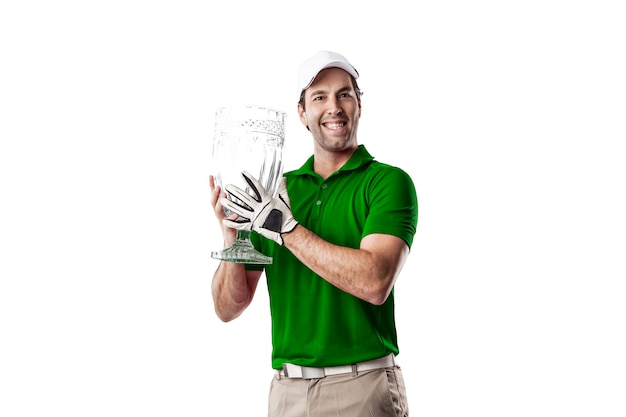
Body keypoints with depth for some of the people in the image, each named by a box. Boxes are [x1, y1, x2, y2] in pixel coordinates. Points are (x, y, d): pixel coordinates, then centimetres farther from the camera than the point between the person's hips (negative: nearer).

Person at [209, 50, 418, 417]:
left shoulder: (389, 181, -5)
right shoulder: (278, 188, 7)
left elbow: (374, 282, -21)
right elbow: (228, 308, 5)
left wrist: (284, 226, -19)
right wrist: (231, 235, -13)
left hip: (364, 387, -4)